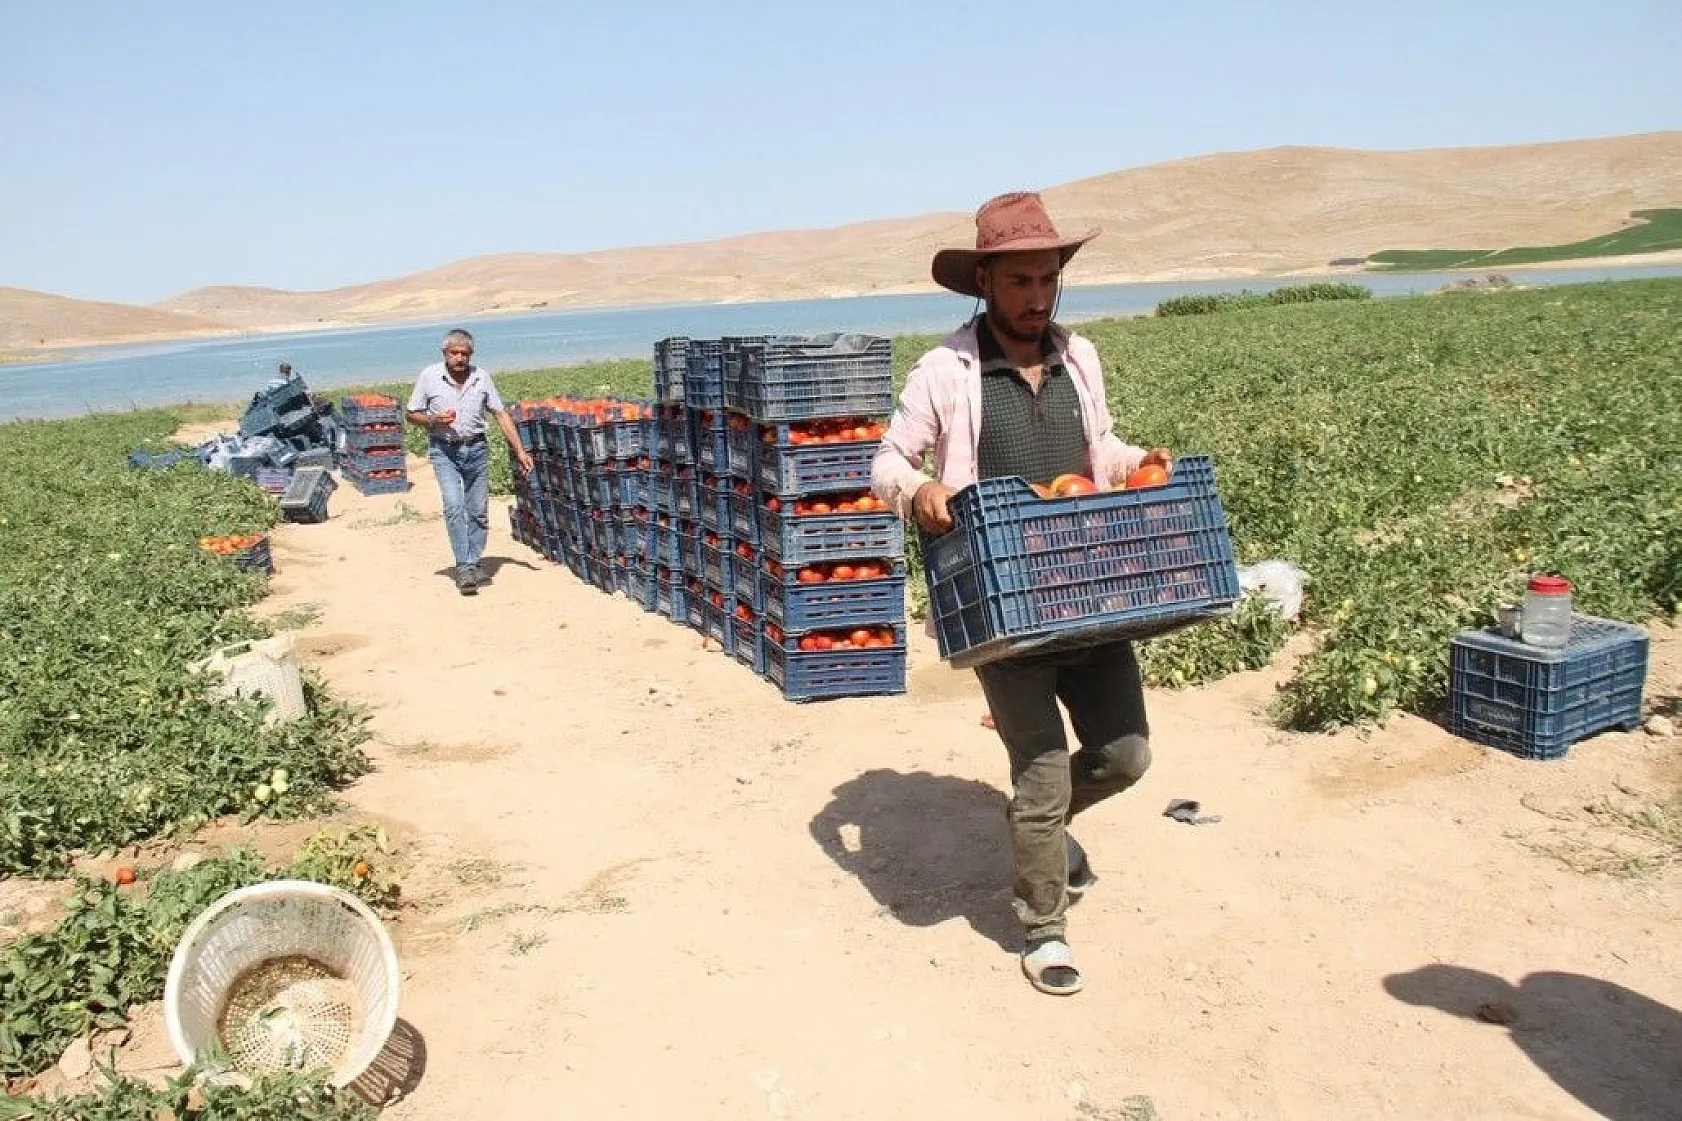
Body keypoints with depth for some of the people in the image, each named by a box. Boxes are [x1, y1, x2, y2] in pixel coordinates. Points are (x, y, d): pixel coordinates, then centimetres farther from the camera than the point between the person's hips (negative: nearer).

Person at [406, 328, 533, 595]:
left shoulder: (482, 377, 2)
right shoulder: (429, 377, -3)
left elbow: (500, 414, 7)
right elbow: (412, 415, 4)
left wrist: (519, 451, 3)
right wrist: (435, 420, -17)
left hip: (476, 448, 3)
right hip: (444, 450, -3)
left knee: (479, 511, 4)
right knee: (454, 507, -16)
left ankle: (474, 564, 16)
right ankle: (464, 569, -17)